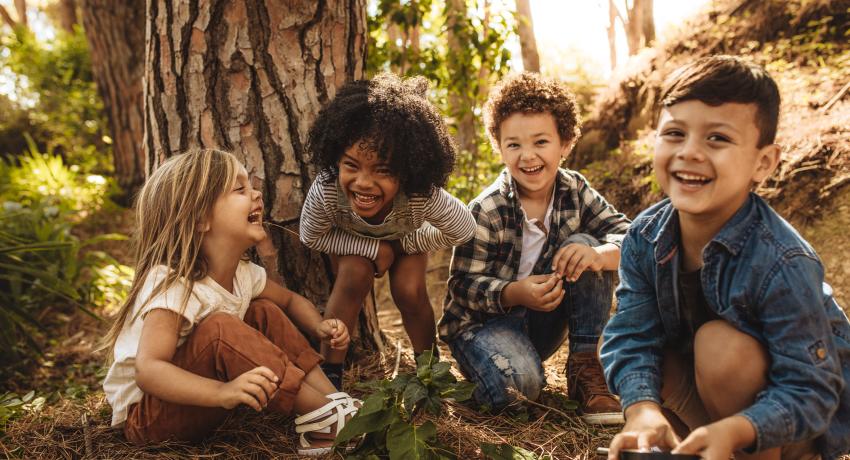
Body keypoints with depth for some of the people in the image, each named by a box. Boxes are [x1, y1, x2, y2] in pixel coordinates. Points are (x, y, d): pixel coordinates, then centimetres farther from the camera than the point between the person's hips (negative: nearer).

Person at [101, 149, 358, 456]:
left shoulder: (243, 274, -4)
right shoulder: (172, 286, -28)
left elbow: (291, 300, 14)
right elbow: (148, 370, -38)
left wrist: (320, 327, -8)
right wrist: (222, 392, -53)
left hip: (197, 405, 8)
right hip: (145, 416, -8)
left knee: (265, 312, -2)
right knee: (218, 329, -32)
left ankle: (333, 398, -10)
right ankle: (324, 417, -25)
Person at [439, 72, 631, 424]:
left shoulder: (574, 190, -6)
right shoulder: (486, 211, -19)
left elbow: (626, 234, -12)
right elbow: (463, 286, -18)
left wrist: (598, 255, -36)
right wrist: (516, 293, -37)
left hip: (543, 321, 5)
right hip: (484, 320, -5)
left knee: (584, 245, -19)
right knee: (518, 383, -36)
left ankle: (585, 368, -12)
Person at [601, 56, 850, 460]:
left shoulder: (783, 266, -31)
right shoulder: (645, 238, -15)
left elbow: (810, 391, -29)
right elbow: (632, 336, -18)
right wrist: (644, 409, -38)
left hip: (803, 425, -5)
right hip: (709, 391, 5)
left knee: (720, 342, -30)